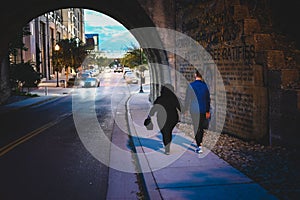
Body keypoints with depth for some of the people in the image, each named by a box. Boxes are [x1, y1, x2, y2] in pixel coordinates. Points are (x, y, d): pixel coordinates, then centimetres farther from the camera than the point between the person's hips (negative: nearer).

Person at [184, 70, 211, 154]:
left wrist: (186, 110, 1)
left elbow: (187, 99, -9)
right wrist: (208, 111, 14)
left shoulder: (191, 85, -11)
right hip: (203, 110, 4)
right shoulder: (205, 85, 1)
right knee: (201, 127, 18)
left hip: (194, 110, -4)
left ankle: (199, 147, -2)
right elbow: (208, 99, 6)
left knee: (196, 128, 1)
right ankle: (200, 143, 32)